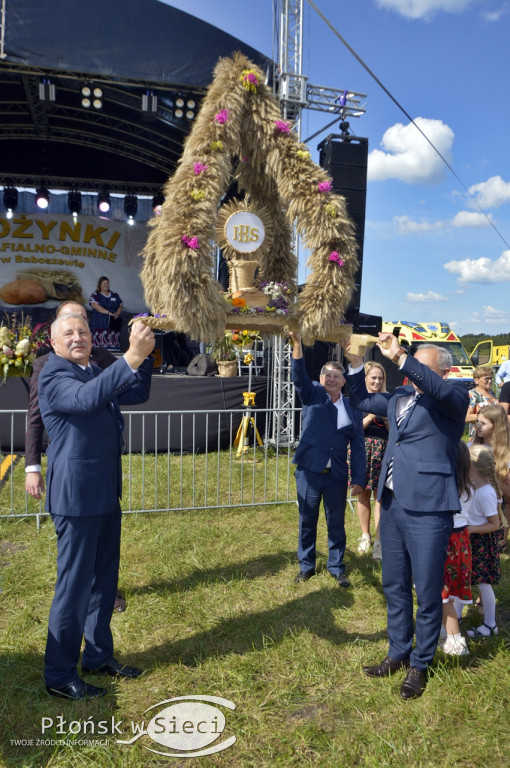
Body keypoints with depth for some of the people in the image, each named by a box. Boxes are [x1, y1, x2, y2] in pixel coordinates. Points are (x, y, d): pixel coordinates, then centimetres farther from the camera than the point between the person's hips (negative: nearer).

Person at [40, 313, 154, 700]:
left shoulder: (96, 373, 12)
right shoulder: (53, 376, -15)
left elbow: (138, 394, 13)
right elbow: (86, 399, -35)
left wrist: (143, 356, -4)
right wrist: (131, 357, -44)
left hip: (106, 494, 9)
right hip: (77, 497, -8)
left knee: (104, 579, 18)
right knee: (74, 584, 1)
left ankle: (98, 655, 34)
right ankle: (60, 675, 18)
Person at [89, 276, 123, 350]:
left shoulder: (115, 295, 18)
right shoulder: (95, 295, 5)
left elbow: (120, 306, 16)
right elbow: (95, 305, -11)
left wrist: (117, 313, -7)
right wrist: (108, 312, -19)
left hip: (113, 325, 4)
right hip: (99, 326, -4)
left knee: (113, 347, -3)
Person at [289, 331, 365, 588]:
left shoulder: (352, 408, 4)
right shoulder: (312, 395, 1)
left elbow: (358, 446, 5)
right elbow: (299, 375, -18)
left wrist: (358, 477, -1)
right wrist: (297, 343, -33)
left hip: (337, 475, 1)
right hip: (309, 472, -1)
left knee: (336, 523, 11)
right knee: (307, 522, 11)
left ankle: (337, 567, 28)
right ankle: (306, 566, 28)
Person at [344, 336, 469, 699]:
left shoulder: (453, 400, -6)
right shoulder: (401, 396, 12)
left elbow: (439, 390, -29)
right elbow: (362, 400, 23)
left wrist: (399, 356, -33)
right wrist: (356, 362, 9)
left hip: (428, 509, -7)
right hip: (393, 505, 7)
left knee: (428, 593, 6)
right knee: (395, 587, 19)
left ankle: (420, 664, 26)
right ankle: (398, 653, 37)